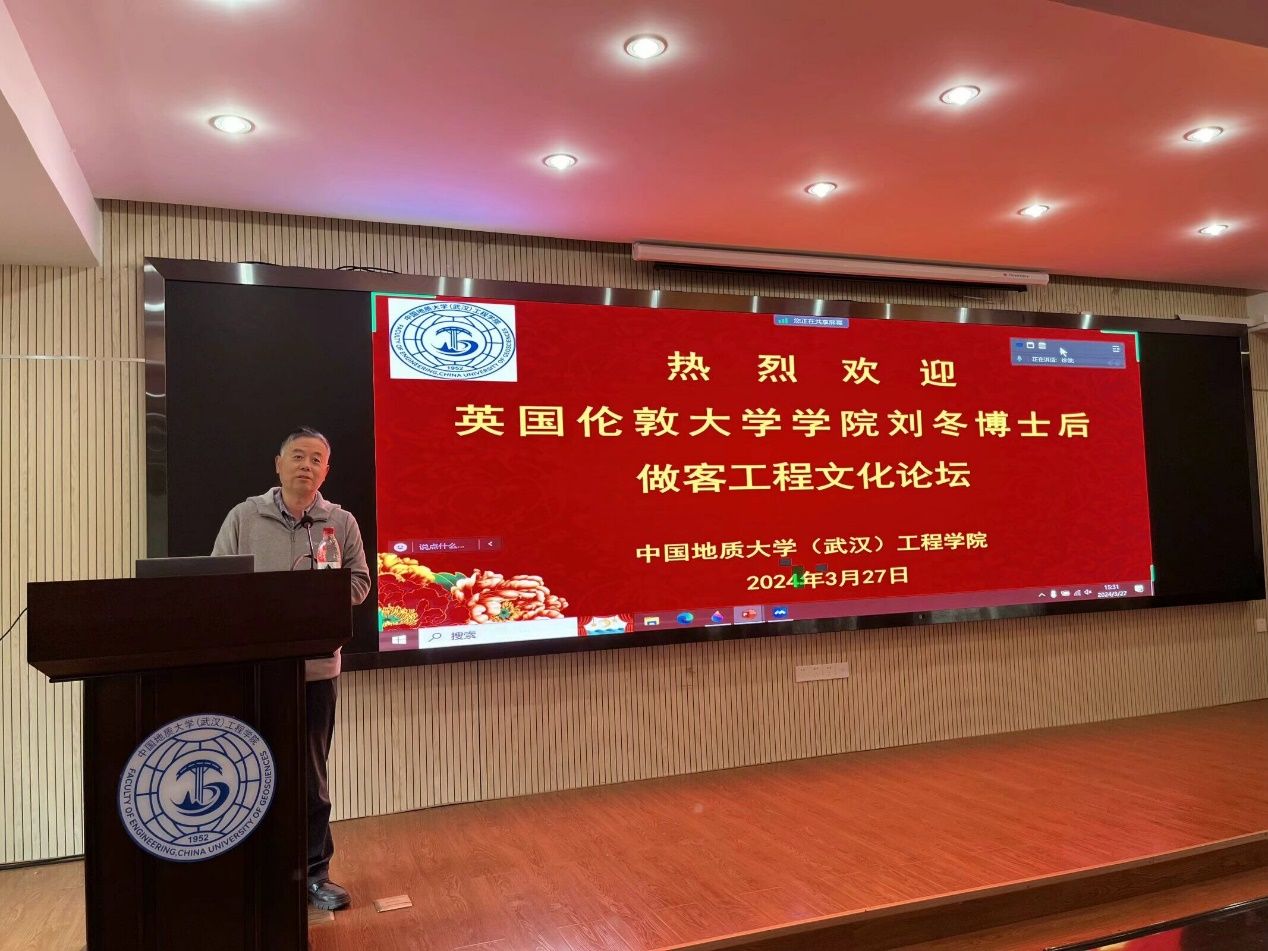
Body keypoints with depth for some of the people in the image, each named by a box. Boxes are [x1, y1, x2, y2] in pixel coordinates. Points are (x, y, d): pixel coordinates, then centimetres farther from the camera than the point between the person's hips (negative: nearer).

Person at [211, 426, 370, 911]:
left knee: (311, 776, 11)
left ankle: (313, 872, 25)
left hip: (317, 667, 1)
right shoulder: (244, 517, 2)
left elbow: (359, 583, 5)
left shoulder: (341, 522, 4)